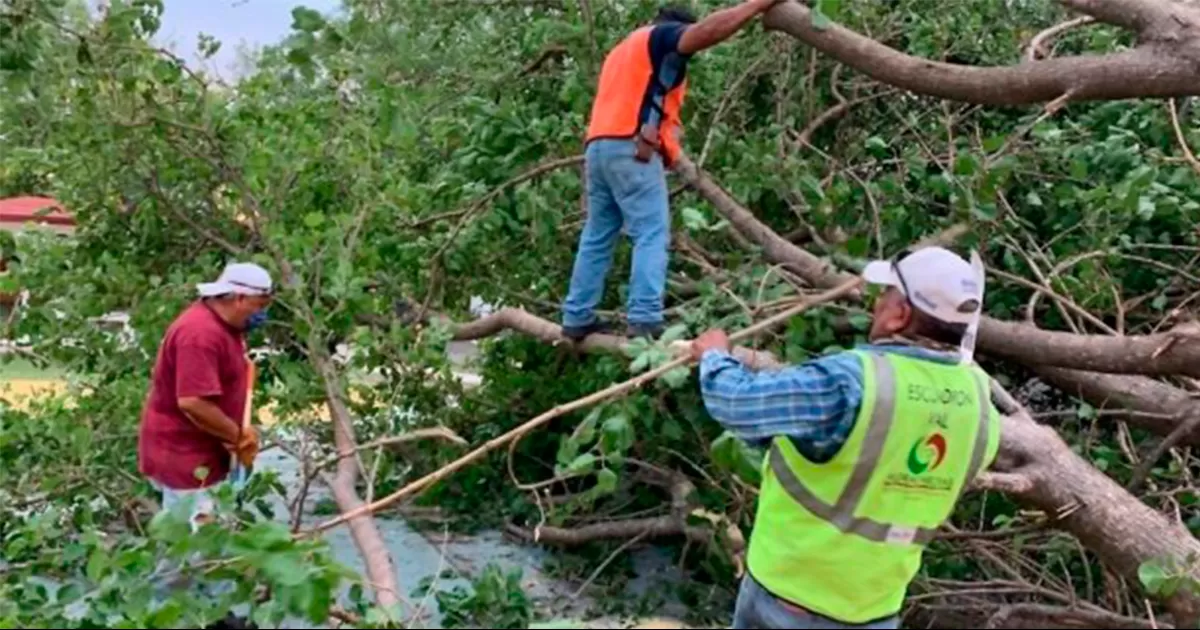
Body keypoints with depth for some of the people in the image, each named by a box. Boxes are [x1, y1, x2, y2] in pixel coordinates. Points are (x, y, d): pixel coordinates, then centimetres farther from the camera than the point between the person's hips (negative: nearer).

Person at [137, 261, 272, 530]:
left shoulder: (225, 324, 7)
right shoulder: (200, 334, -26)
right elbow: (192, 402, -32)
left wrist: (238, 435, 0)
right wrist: (238, 436, -19)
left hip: (200, 452, 10)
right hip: (182, 454, -10)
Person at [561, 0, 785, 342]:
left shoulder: (621, 50, 33)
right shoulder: (662, 36, 6)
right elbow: (709, 30, -14)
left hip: (599, 146, 9)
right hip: (629, 148, -9)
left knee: (597, 236, 11)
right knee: (652, 235, -11)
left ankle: (578, 317, 12)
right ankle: (645, 320, -21)